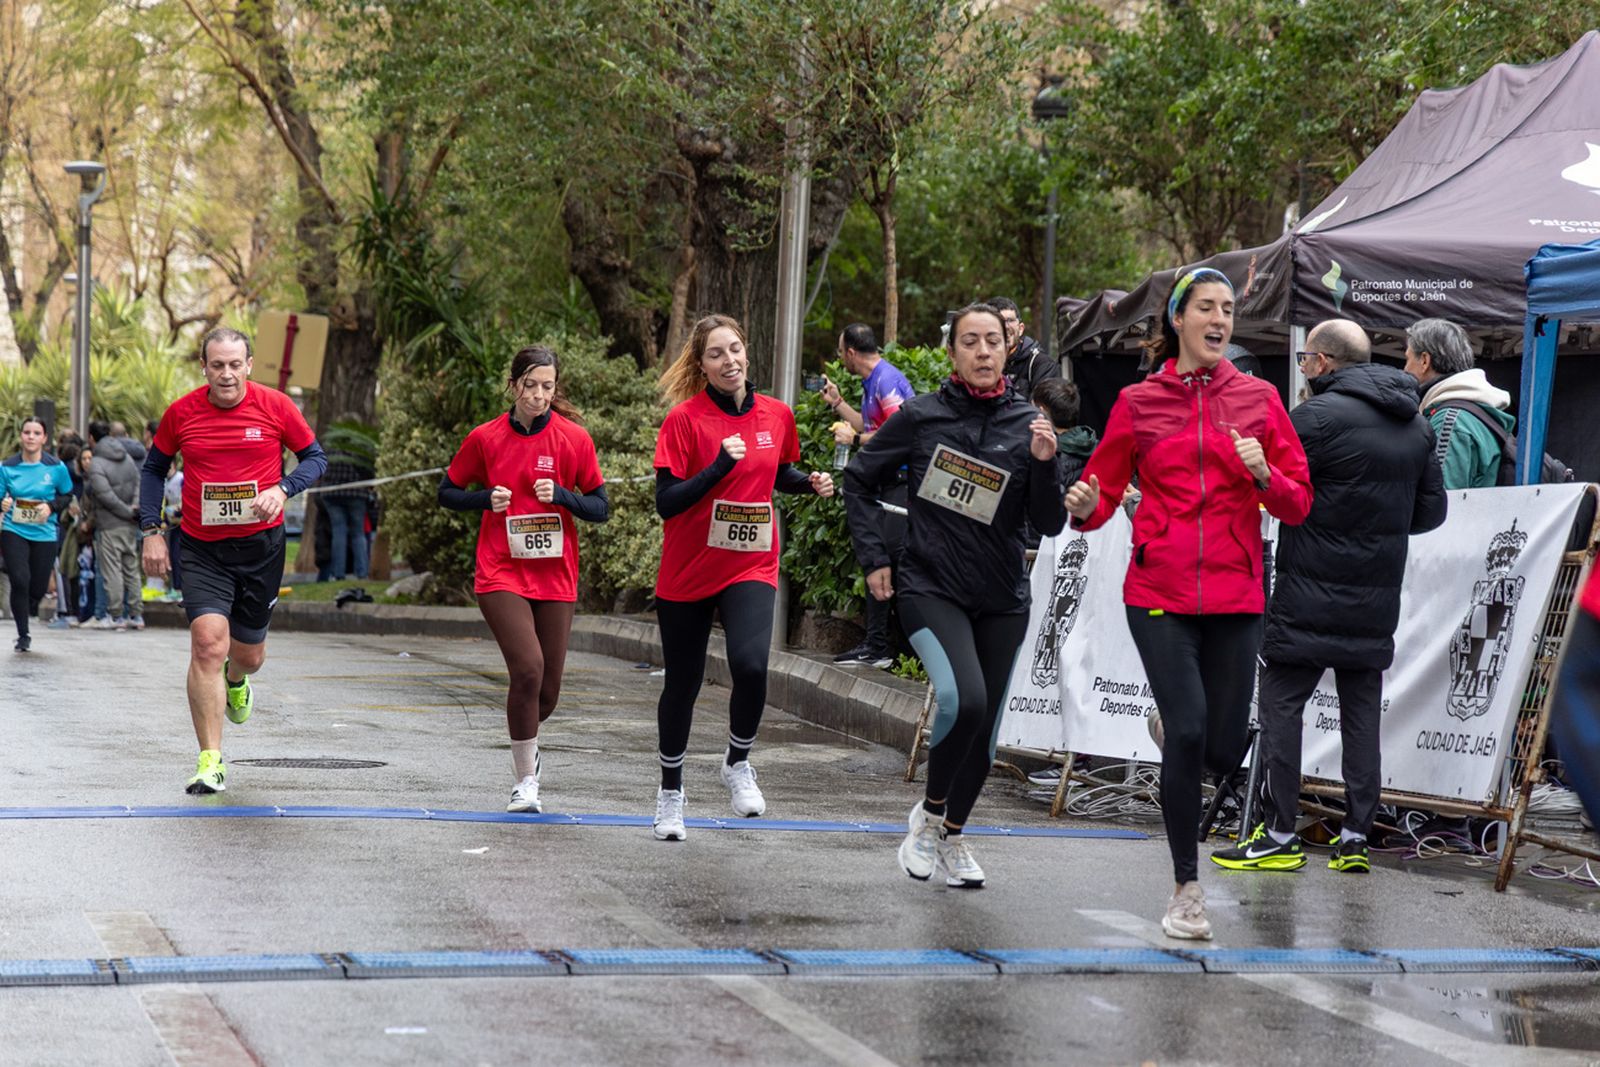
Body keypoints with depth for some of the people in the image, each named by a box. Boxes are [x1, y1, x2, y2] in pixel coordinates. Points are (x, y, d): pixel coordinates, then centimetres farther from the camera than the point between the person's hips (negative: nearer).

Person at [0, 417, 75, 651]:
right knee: (20, 580, -15)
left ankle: (27, 608, 45)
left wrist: (51, 506, -11)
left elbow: (67, 495, 8)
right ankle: (23, 635, 0)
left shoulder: (56, 467, -5)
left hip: (44, 534, 1)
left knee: (39, 587, 6)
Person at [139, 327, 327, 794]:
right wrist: (151, 532, 2)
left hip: (261, 545, 1)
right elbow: (154, 468, 11)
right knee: (208, 641, -19)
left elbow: (315, 457, 4)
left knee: (249, 654, 12)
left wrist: (282, 489, -16)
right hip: (202, 549, -1)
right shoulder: (182, 413, -4)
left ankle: (235, 681, 53)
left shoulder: (275, 406, -6)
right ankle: (210, 761, -15)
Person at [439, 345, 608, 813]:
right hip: (501, 574, -2)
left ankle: (525, 741, 40)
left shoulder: (574, 438, -1)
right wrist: (487, 499, -9)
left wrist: (561, 494, -16)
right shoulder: (486, 438, -1)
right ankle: (525, 779, -5)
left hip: (555, 577, 2)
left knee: (547, 688, 5)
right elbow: (447, 492, 9)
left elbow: (600, 508, 3)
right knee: (527, 669, -20)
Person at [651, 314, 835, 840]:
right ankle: (670, 788, 32)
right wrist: (719, 466, -26)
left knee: (750, 665, -22)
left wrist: (810, 482, 0)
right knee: (682, 683, 9)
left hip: (751, 568, 1)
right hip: (687, 573, -1)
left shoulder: (776, 415, 2)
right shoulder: (684, 419, -11)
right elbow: (666, 502, -15)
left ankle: (737, 762, 5)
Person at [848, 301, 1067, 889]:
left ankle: (953, 835, 30)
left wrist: (1044, 464, -18)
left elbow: (1051, 525, -2)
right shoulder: (921, 416, -5)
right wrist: (874, 558, 2)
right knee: (961, 698, -25)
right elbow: (859, 481, 8)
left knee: (984, 727, 7)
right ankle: (929, 811, -1)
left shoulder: (1028, 423, 0)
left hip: (1003, 598, 3)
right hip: (931, 589, -3)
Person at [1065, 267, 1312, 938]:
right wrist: (1085, 507, -13)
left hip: (1235, 597, 2)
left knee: (1223, 751, 0)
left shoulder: (1259, 399, 7)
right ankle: (1186, 888, -1)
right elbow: (1104, 491, 9)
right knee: (1186, 730, -14)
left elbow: (1298, 505, 7)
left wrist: (1264, 475, -13)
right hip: (1160, 593, -2)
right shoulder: (1138, 402, 5)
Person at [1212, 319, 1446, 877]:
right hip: (1377, 601, 7)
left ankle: (1279, 837, 0)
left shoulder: (1318, 417, -13)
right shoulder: (1416, 424, 10)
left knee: (1281, 705, 1)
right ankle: (1356, 838, 11)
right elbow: (1431, 510, 14)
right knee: (1361, 713, 11)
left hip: (1310, 599, -6)